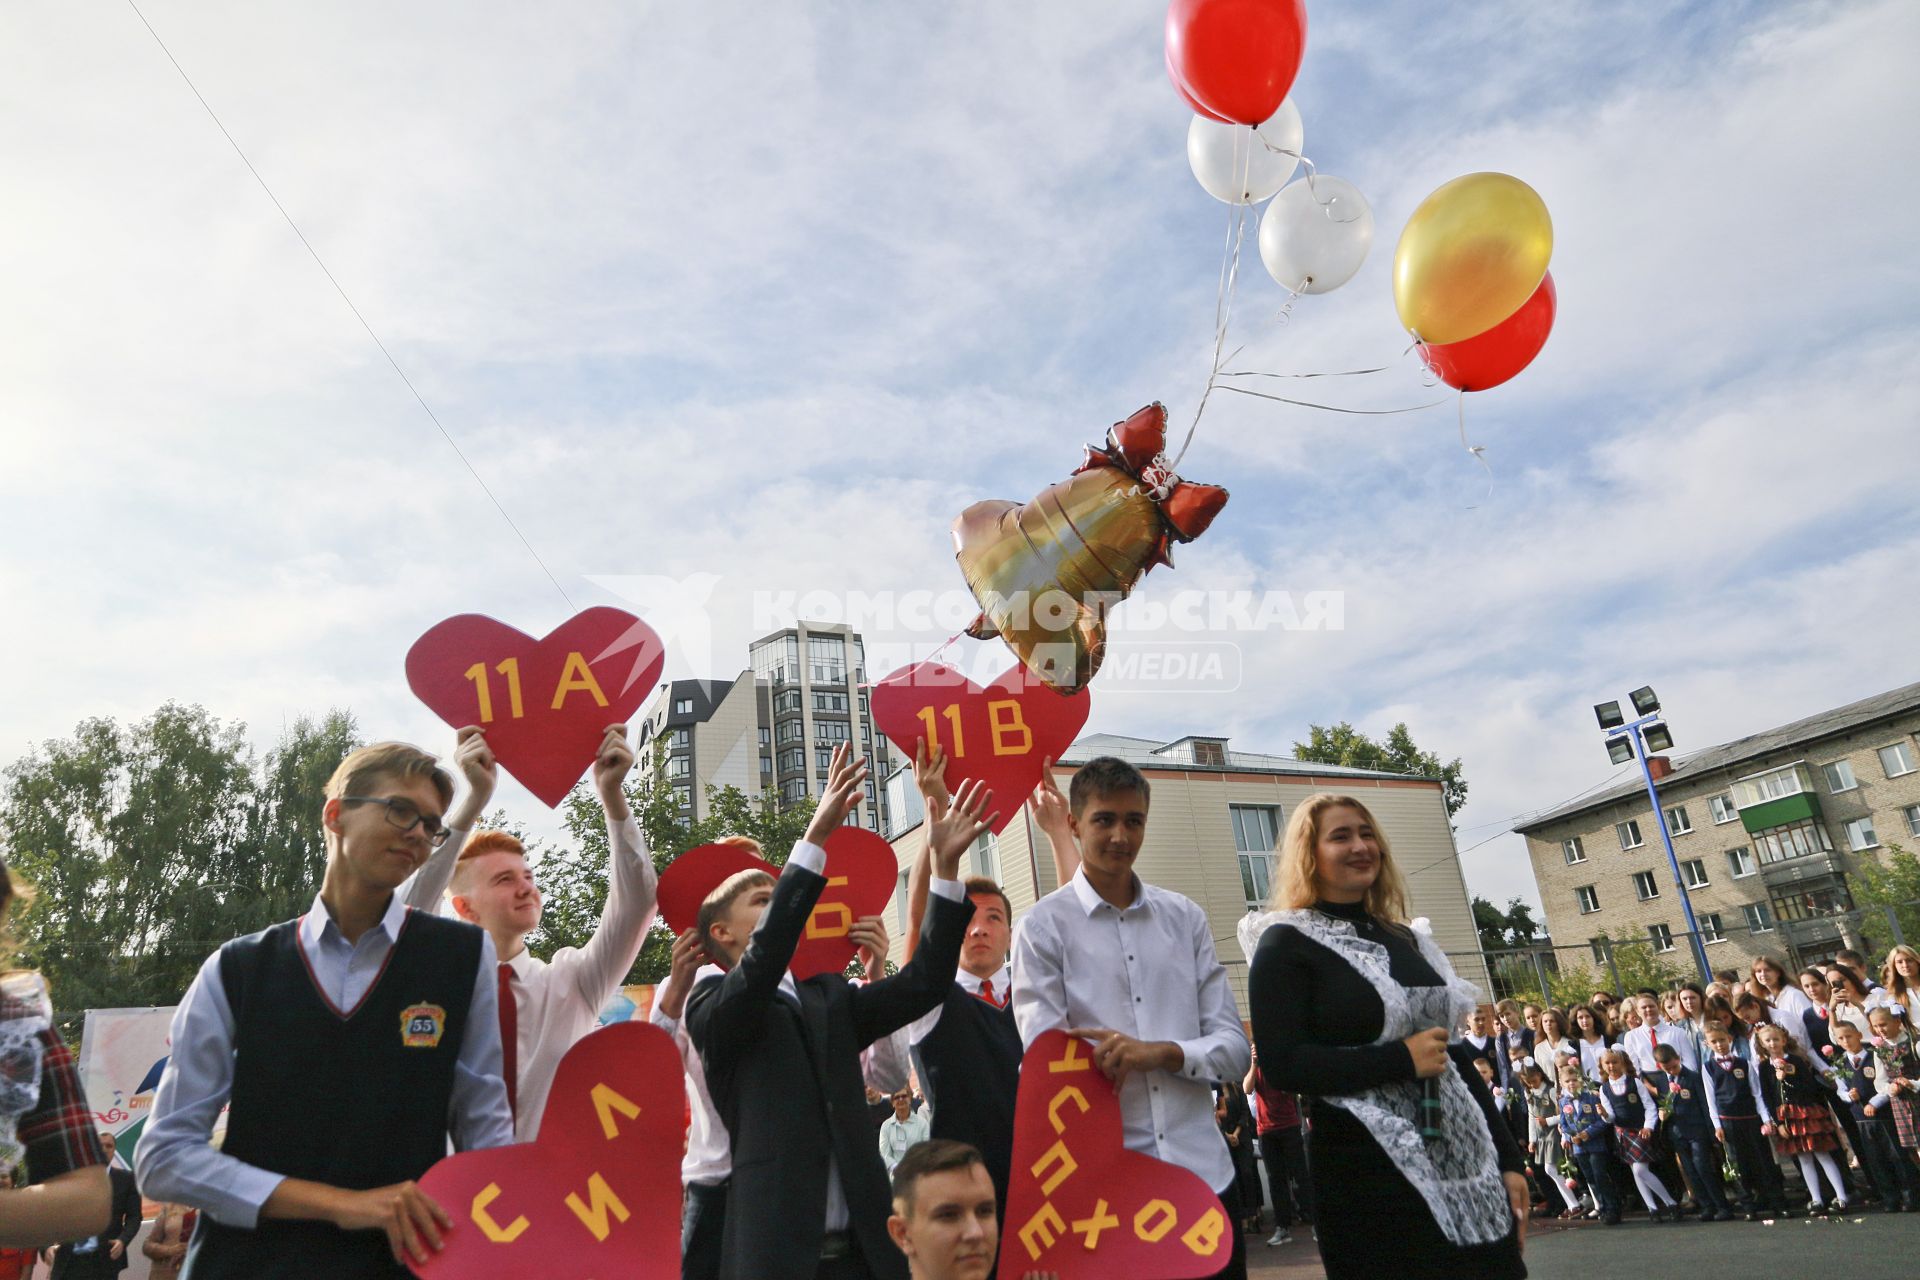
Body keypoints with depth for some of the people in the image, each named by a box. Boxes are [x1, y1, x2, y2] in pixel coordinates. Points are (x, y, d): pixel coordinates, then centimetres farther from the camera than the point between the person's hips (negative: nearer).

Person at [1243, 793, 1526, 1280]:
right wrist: (1402, 1059, -18)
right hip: (1369, 1173, -6)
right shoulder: (1286, 944, -7)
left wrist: (1508, 1158, 12)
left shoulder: (1404, 939, 13)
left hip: (1465, 1163, 6)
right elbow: (1281, 1064, -17)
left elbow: (1453, 1055, 16)